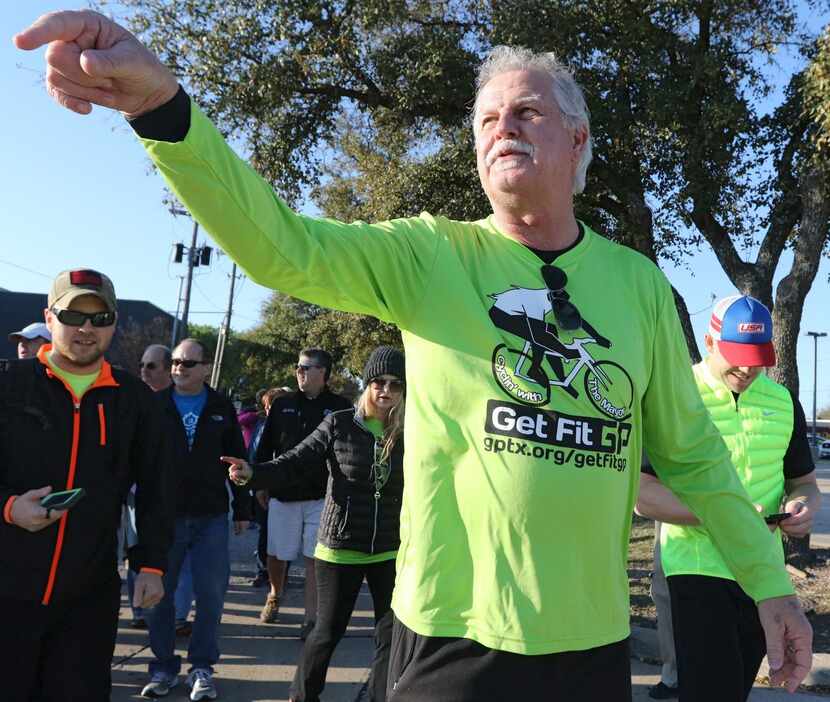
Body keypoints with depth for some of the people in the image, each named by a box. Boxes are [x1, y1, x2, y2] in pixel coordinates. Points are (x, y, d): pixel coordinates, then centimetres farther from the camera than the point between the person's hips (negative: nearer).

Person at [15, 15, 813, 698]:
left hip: (593, 637, 3)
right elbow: (280, 245, -19)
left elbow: (689, 450, 9)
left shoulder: (637, 281, 3)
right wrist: (161, 104, -32)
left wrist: (767, 579, 10)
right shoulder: (429, 255, -4)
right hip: (454, 634, -2)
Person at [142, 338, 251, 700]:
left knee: (211, 593, 1)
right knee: (159, 592, 6)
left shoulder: (222, 408, 5)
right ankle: (163, 665, 21)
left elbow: (237, 461, 8)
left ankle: (202, 667, 14)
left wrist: (242, 509, 7)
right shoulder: (155, 405, 3)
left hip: (211, 517, 0)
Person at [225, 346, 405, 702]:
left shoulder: (408, 433, -1)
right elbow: (294, 464, -9)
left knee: (392, 634, 6)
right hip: (340, 548, -2)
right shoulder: (339, 424, -7)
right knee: (327, 631, 10)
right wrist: (253, 473, -25)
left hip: (389, 552, 2)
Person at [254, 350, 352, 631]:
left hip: (321, 495, -2)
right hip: (283, 492, 3)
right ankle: (274, 596, 39)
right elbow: (265, 447, 12)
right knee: (277, 554, 11)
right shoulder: (283, 405, 8)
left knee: (314, 558, 0)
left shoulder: (341, 407, 0)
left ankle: (310, 618, 8)